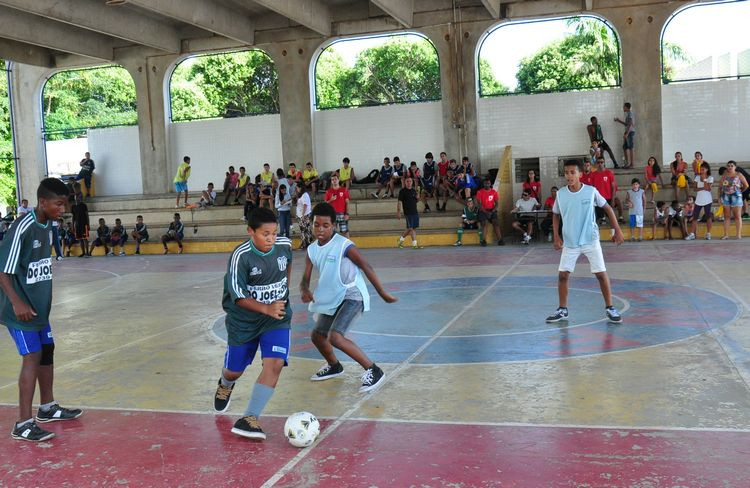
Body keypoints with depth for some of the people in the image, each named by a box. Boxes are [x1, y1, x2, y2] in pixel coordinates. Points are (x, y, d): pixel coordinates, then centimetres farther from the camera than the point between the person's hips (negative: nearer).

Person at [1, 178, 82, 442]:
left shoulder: (47, 226, 5)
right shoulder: (22, 228, -21)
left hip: (39, 306, 9)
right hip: (21, 309, -9)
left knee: (47, 351, 17)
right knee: (32, 357, -10)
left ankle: (48, 407, 33)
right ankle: (23, 424, -4)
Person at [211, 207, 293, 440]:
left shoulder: (285, 245, -10)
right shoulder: (241, 256, -22)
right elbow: (238, 296, -20)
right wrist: (266, 309, -29)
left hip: (278, 318, 2)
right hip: (244, 320, -2)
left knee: (274, 363, -20)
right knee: (234, 371, 13)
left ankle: (249, 418, -13)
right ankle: (225, 385, 52)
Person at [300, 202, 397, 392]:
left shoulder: (344, 246, -18)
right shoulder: (312, 250, 1)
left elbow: (366, 268, -12)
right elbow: (306, 278, 0)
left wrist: (383, 294, -8)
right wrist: (305, 291, -25)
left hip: (352, 296, -8)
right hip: (333, 299, 8)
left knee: (335, 337, -24)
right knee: (317, 335, 18)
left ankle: (373, 371, -14)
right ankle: (334, 366, 45)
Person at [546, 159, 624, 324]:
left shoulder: (591, 191, -10)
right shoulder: (560, 194, -4)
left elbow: (608, 208, 2)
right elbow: (556, 215, 11)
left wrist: (617, 230, -3)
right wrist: (556, 236, 1)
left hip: (591, 241, -2)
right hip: (569, 242, 2)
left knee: (601, 273, -3)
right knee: (563, 275, 0)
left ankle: (610, 308, 12)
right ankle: (562, 310, 15)